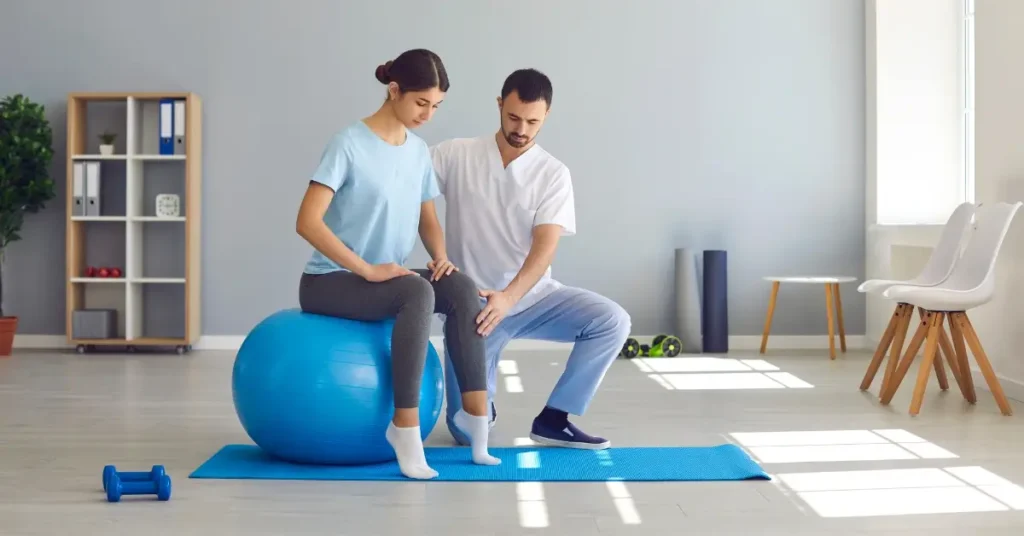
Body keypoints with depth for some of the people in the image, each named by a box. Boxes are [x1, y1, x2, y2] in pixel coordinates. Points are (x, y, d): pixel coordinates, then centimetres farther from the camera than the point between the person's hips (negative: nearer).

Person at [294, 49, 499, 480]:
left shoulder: (418, 151, 6)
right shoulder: (349, 144, -15)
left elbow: (427, 219, 16)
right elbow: (307, 222, -21)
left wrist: (440, 256, -6)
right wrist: (367, 270, -25)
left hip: (382, 278, 7)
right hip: (328, 281, -6)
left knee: (461, 288, -20)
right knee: (417, 292, -33)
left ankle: (475, 413, -19)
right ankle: (405, 425, -30)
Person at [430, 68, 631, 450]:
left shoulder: (554, 174, -5)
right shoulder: (454, 155, -5)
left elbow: (545, 247, -16)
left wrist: (507, 298, -34)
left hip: (533, 296, 2)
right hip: (472, 304, -1)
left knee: (612, 321, -23)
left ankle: (553, 419, -11)